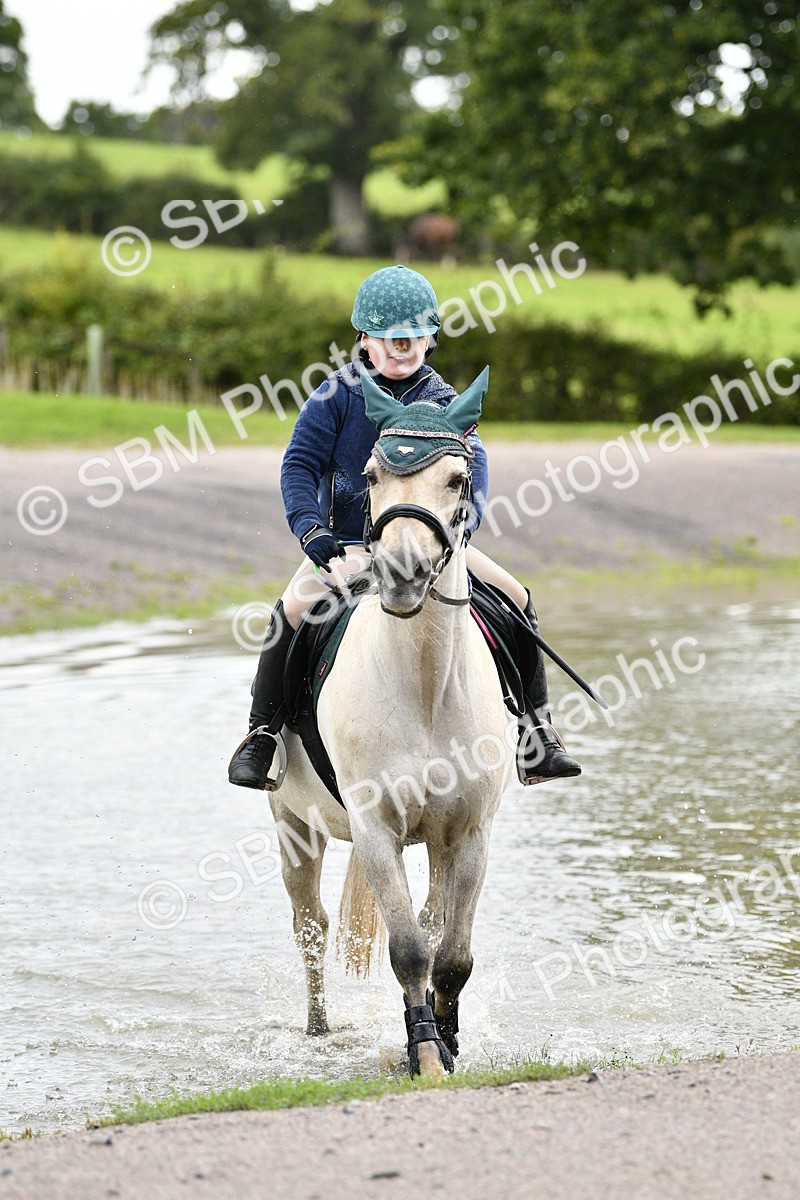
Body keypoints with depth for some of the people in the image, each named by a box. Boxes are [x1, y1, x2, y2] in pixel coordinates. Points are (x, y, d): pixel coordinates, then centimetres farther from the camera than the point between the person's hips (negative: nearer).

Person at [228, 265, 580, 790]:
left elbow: (473, 463, -11)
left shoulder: (443, 401, 2)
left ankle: (536, 732, 2)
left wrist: (461, 521, -31)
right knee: (295, 606, -29)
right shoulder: (339, 395, -4)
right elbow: (299, 464, -8)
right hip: (346, 545, -3)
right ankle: (262, 734, -15)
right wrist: (312, 530, -24)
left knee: (516, 599, -8)